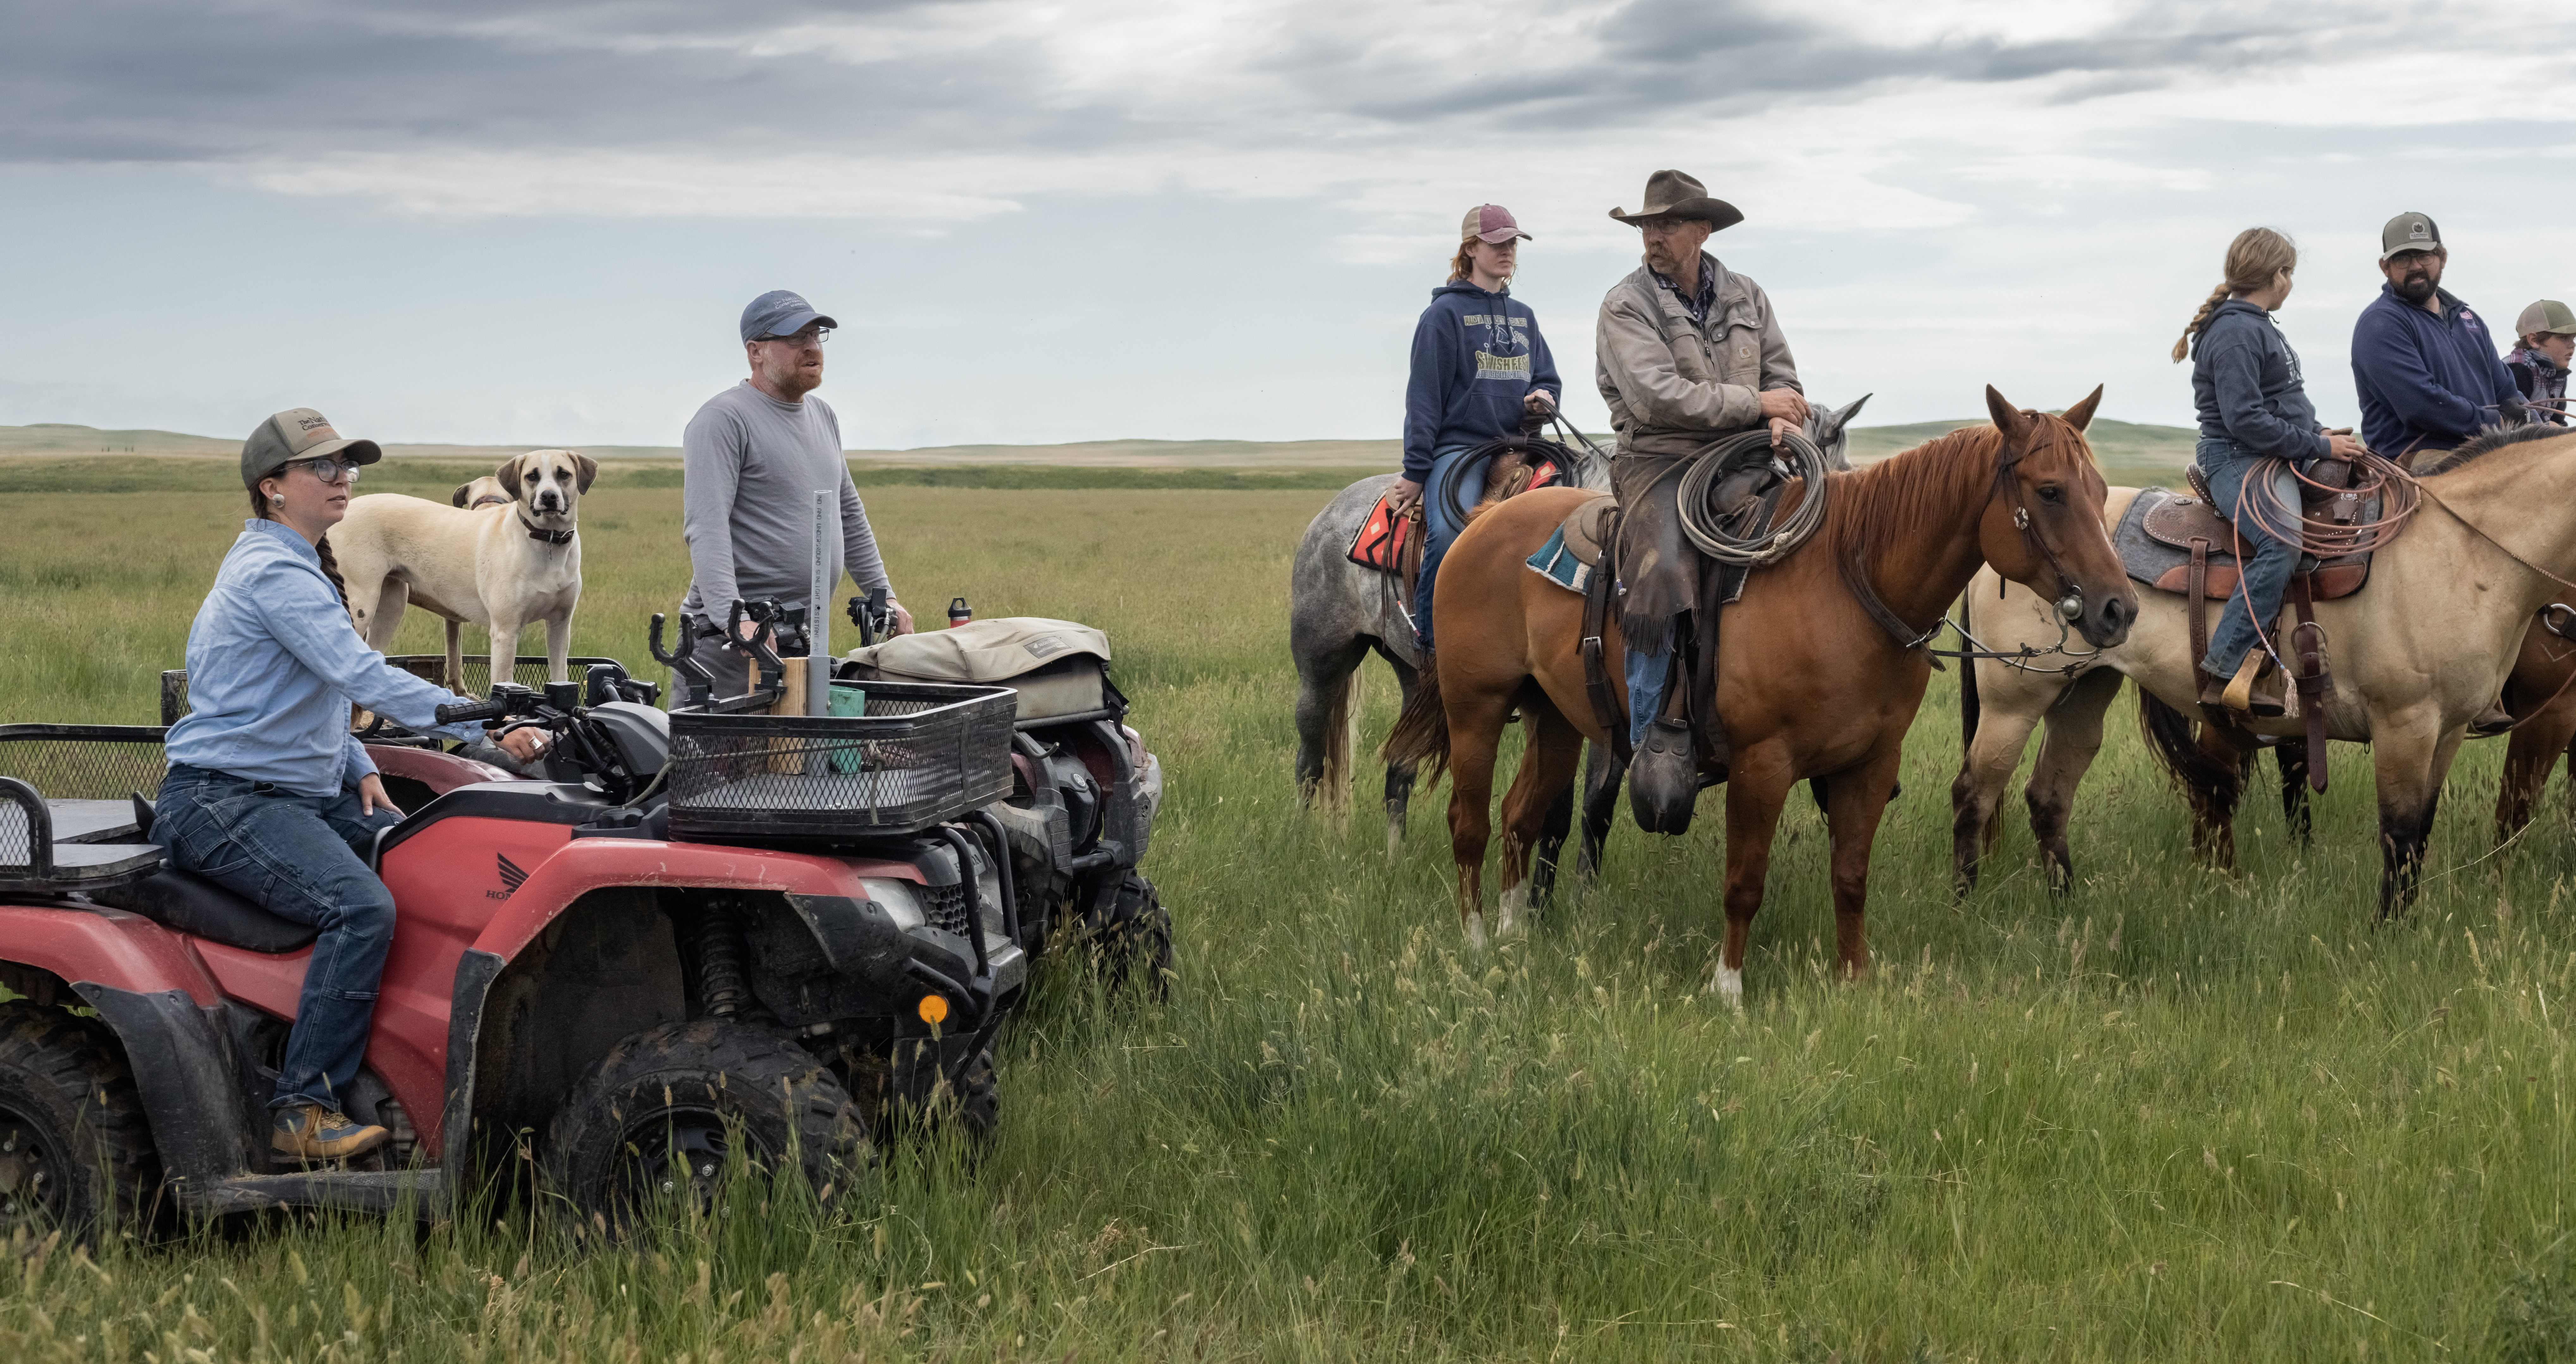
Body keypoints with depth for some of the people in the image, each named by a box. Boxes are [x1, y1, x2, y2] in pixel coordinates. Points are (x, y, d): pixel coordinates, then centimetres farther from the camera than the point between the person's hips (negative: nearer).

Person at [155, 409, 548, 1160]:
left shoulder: (298, 566, 18)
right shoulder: (272, 572, -16)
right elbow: (365, 678, -27)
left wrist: (359, 768, 10)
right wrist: (490, 728, -29)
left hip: (303, 791, 10)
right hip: (226, 801, -10)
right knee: (361, 906, -29)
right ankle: (304, 1113, -26)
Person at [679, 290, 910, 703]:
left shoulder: (823, 416, 19)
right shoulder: (723, 420, -9)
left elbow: (850, 514, 30)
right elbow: (706, 528, -20)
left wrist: (885, 596, 25)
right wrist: (734, 617, -31)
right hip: (736, 638, -8)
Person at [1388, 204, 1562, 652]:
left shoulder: (1523, 316, 20)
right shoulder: (1446, 312, 1)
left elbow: (1548, 380, 26)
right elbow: (1424, 397, -2)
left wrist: (1541, 399, 0)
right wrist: (1415, 470, -8)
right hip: (1458, 445, -6)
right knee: (1449, 532, -33)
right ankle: (1427, 633, -18)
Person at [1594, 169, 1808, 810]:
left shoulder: (1747, 298, 14)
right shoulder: (1626, 306, -3)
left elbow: (1782, 376, 18)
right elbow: (1658, 395, -15)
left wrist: (1782, 419, -7)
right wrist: (1755, 403, -12)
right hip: (1660, 461, -5)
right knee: (1664, 577, -30)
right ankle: (1662, 742, -25)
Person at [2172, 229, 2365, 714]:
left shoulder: (2260, 328, 21)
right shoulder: (2235, 332, -13)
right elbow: (2246, 420, -20)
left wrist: (2318, 437, 11)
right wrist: (2318, 446, -16)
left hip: (2278, 459, 11)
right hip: (2239, 460, -11)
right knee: (2284, 542, -33)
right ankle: (2225, 669, -34)